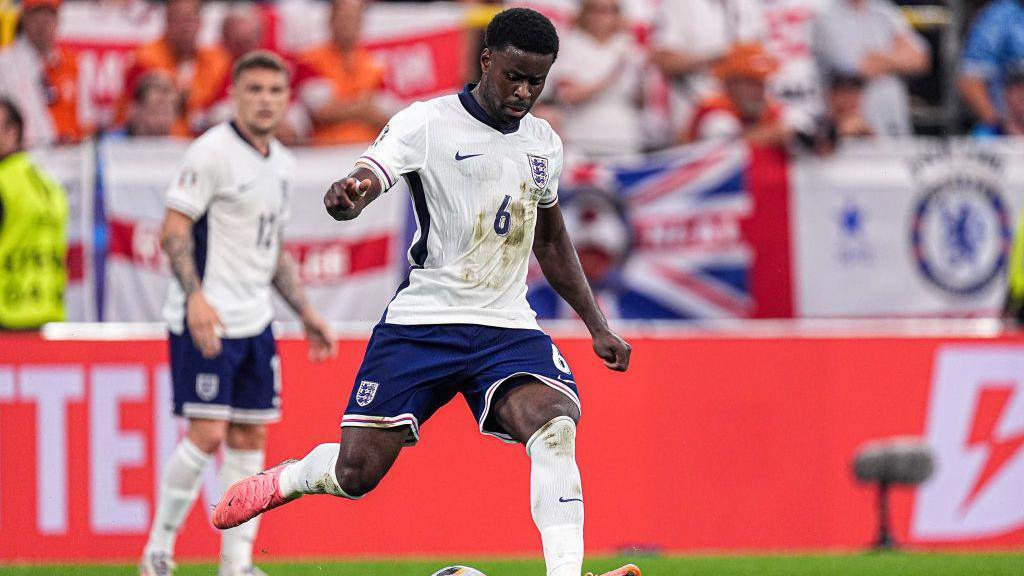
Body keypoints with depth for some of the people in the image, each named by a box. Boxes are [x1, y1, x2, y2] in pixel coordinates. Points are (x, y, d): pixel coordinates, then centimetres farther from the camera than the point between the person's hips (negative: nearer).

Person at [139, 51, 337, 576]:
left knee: (249, 437, 5)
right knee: (207, 432, -13)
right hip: (206, 320, -8)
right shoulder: (213, 152, -10)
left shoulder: (281, 162, 15)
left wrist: (306, 313, 20)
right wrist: (196, 296, -26)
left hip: (254, 322, 8)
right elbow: (173, 231, -14)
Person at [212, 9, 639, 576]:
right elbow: (364, 181, -22)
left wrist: (597, 325, 26)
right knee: (356, 471, -4)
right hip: (423, 320, -3)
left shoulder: (544, 142, 12)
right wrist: (347, 195, -47)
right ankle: (284, 479, 31)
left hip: (509, 328, 3)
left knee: (554, 425, -27)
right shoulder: (428, 123, -7)